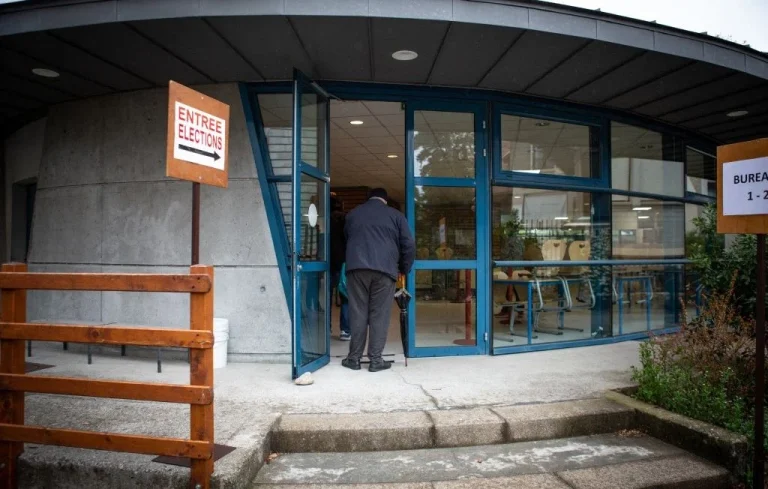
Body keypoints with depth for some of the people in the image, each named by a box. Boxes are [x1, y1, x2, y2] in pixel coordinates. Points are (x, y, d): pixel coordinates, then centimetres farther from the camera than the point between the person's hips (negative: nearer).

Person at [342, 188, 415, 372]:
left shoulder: (353, 213, 22)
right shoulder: (395, 215, 13)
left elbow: (346, 239, 30)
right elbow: (409, 245, 7)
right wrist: (404, 269, 18)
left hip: (357, 268, 2)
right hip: (384, 269, -2)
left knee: (358, 313, 6)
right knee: (379, 315, 2)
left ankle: (354, 358, 10)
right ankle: (376, 359, 4)